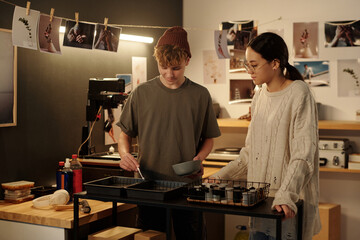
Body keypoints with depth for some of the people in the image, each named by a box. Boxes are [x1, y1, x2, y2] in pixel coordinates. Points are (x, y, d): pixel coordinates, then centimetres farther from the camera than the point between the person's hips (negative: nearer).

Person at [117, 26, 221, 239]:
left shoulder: (200, 95, 1)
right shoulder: (142, 93, 1)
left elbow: (208, 138, 8)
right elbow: (125, 134, 9)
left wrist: (198, 158, -10)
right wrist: (125, 154, -11)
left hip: (188, 184, 0)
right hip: (148, 184, 0)